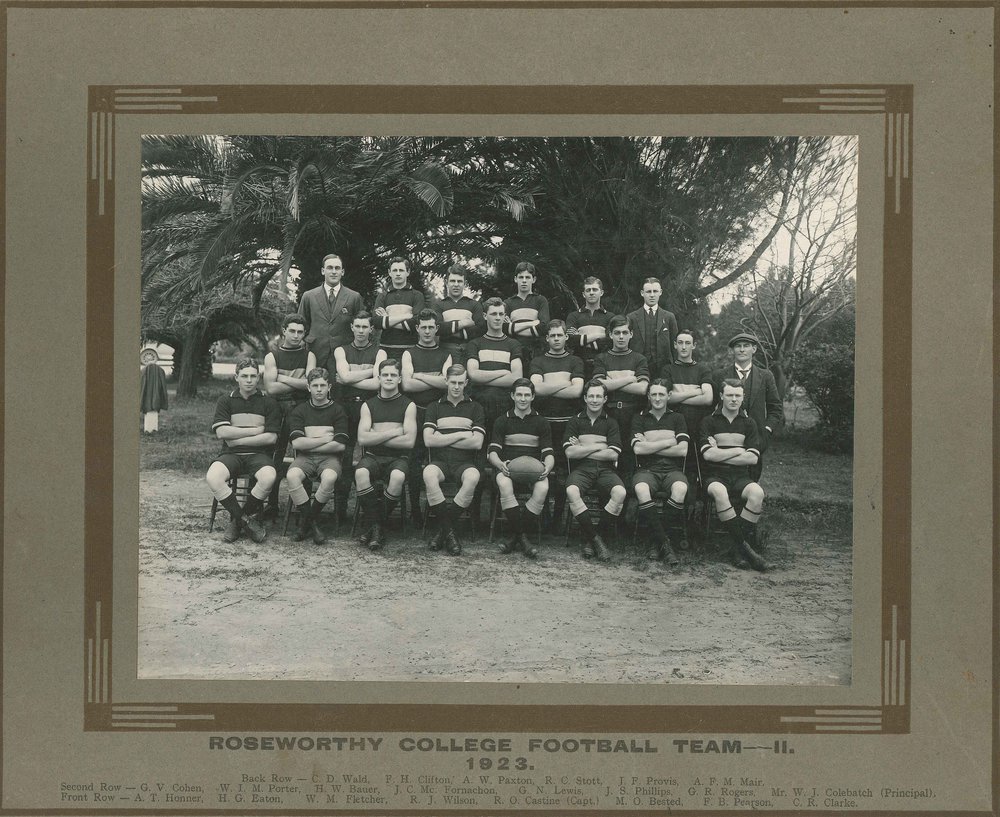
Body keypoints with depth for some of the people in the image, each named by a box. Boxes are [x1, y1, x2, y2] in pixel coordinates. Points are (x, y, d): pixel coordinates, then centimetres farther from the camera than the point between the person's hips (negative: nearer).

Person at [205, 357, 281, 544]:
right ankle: (246, 520, -15)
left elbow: (271, 437, -3)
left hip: (259, 454, -1)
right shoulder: (225, 401, 10)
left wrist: (237, 439, -6)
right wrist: (257, 430, -5)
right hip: (231, 454, 1)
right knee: (213, 477, -32)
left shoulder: (268, 403, 7)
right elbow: (222, 432, -5)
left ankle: (237, 519, -10)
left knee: (268, 477, -35)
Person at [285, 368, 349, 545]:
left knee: (329, 477, -36)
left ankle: (307, 519, -13)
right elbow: (297, 442, -3)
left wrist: (310, 444, -3)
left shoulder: (337, 411, 8)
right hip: (304, 458, 1)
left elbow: (340, 445, -4)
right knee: (292, 475, -33)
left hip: (329, 457, -1)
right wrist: (326, 439, -3)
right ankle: (312, 523, -18)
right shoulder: (299, 410, 11)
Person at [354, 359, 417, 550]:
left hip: (398, 457, -1)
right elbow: (362, 438, -3)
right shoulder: (368, 405, 11)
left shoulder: (408, 405, 5)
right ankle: (375, 527, -20)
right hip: (373, 456, 1)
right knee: (361, 473, -34)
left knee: (398, 477, -37)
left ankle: (376, 525, -16)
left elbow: (409, 441, -7)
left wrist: (376, 437, -6)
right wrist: (394, 432, -8)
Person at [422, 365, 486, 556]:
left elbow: (477, 443, 1)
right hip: (439, 461, 0)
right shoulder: (435, 407, 16)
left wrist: (443, 439, -1)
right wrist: (461, 435, -3)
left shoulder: (474, 408, 15)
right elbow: (429, 440, 1)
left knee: (473, 476, -37)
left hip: (464, 462, 0)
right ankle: (449, 531, -27)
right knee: (429, 474, -37)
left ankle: (444, 529, -22)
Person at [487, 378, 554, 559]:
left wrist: (547, 467, -18)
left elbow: (548, 454, 8)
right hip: (507, 466, 0)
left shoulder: (541, 422, 16)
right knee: (504, 484, -38)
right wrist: (501, 464, -21)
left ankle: (515, 536, -23)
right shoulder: (502, 421, 14)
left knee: (542, 488, -36)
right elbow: (493, 452, 4)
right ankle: (521, 537, -29)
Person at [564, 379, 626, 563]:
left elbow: (613, 454, 1)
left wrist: (582, 449, -1)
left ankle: (589, 539, -17)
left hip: (605, 470, 1)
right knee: (572, 491, -36)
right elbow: (570, 453, -1)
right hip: (581, 469, -1)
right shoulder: (575, 422, 14)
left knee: (620, 492, -32)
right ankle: (595, 538, -21)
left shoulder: (611, 423, 15)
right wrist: (598, 446, -2)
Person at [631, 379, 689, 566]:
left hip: (672, 469, 0)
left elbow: (682, 450, 1)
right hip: (647, 469, 0)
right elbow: (638, 448, -2)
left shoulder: (677, 418, 16)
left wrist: (650, 447, -1)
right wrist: (669, 442, -2)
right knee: (641, 489, -37)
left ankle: (659, 542, -24)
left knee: (680, 488, -37)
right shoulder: (640, 419, 16)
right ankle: (664, 543, -30)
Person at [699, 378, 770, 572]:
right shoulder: (710, 421, 8)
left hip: (741, 476, 2)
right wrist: (738, 451, -3)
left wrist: (720, 454, -4)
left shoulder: (748, 424, 14)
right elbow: (707, 454, -7)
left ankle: (737, 548, -24)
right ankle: (744, 547, -34)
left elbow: (752, 458, 0)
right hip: (715, 476, -2)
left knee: (757, 492, -32)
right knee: (719, 492, -38)